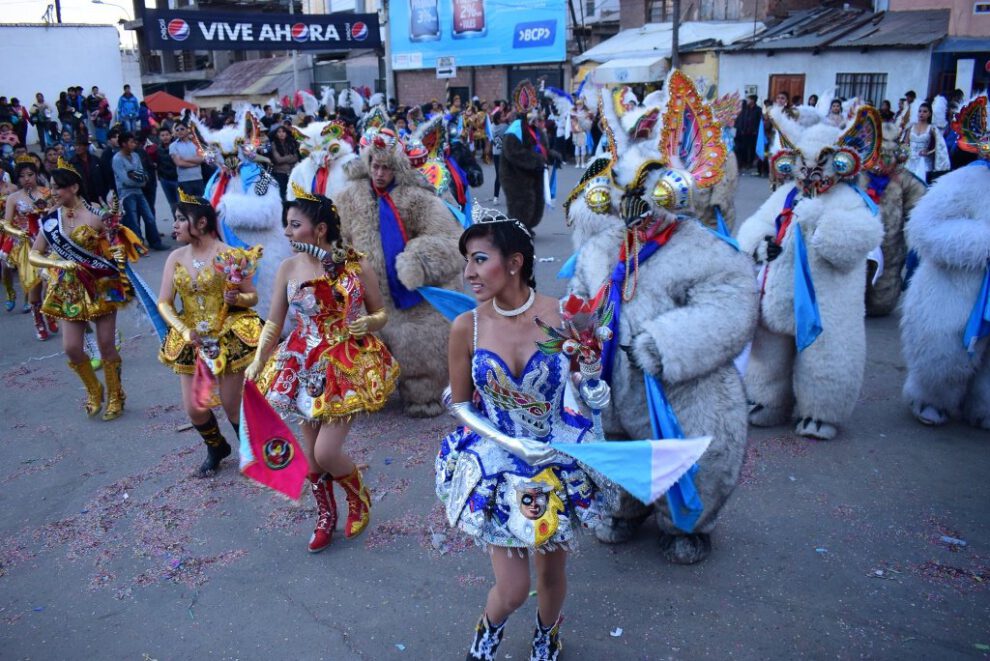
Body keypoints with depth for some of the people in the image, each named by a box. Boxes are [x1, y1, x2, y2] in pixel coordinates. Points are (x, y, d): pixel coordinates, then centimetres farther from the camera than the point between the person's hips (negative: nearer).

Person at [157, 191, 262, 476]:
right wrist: (184, 330, -16)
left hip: (229, 338, -4)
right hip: (191, 340, 5)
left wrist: (237, 298, -27)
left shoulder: (229, 255, -12)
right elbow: (163, 303, -1)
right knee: (194, 409, 9)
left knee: (232, 406, 3)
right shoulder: (175, 257, 1)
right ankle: (216, 447, 39)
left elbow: (253, 297, -5)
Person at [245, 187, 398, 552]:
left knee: (326, 453, -7)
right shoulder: (289, 268, -3)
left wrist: (368, 323, -21)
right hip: (304, 367, 4)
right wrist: (258, 362, -6)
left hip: (347, 367, -3)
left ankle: (359, 497, 26)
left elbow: (381, 313, 1)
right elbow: (273, 323, 2)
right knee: (310, 454, 12)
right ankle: (326, 515, 38)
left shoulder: (358, 267, -10)